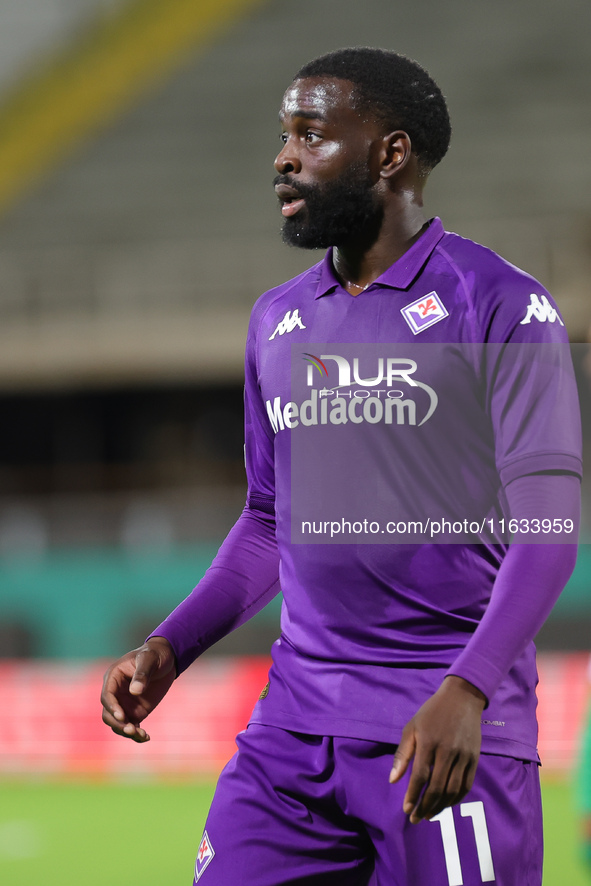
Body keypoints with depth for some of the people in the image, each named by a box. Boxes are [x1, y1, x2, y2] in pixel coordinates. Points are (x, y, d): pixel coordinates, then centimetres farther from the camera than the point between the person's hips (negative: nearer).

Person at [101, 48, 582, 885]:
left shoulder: (501, 307, -6)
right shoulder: (278, 321, 14)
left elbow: (549, 522, -12)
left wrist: (465, 692, -24)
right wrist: (169, 648, 8)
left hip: (449, 727, -5)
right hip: (295, 718, 5)